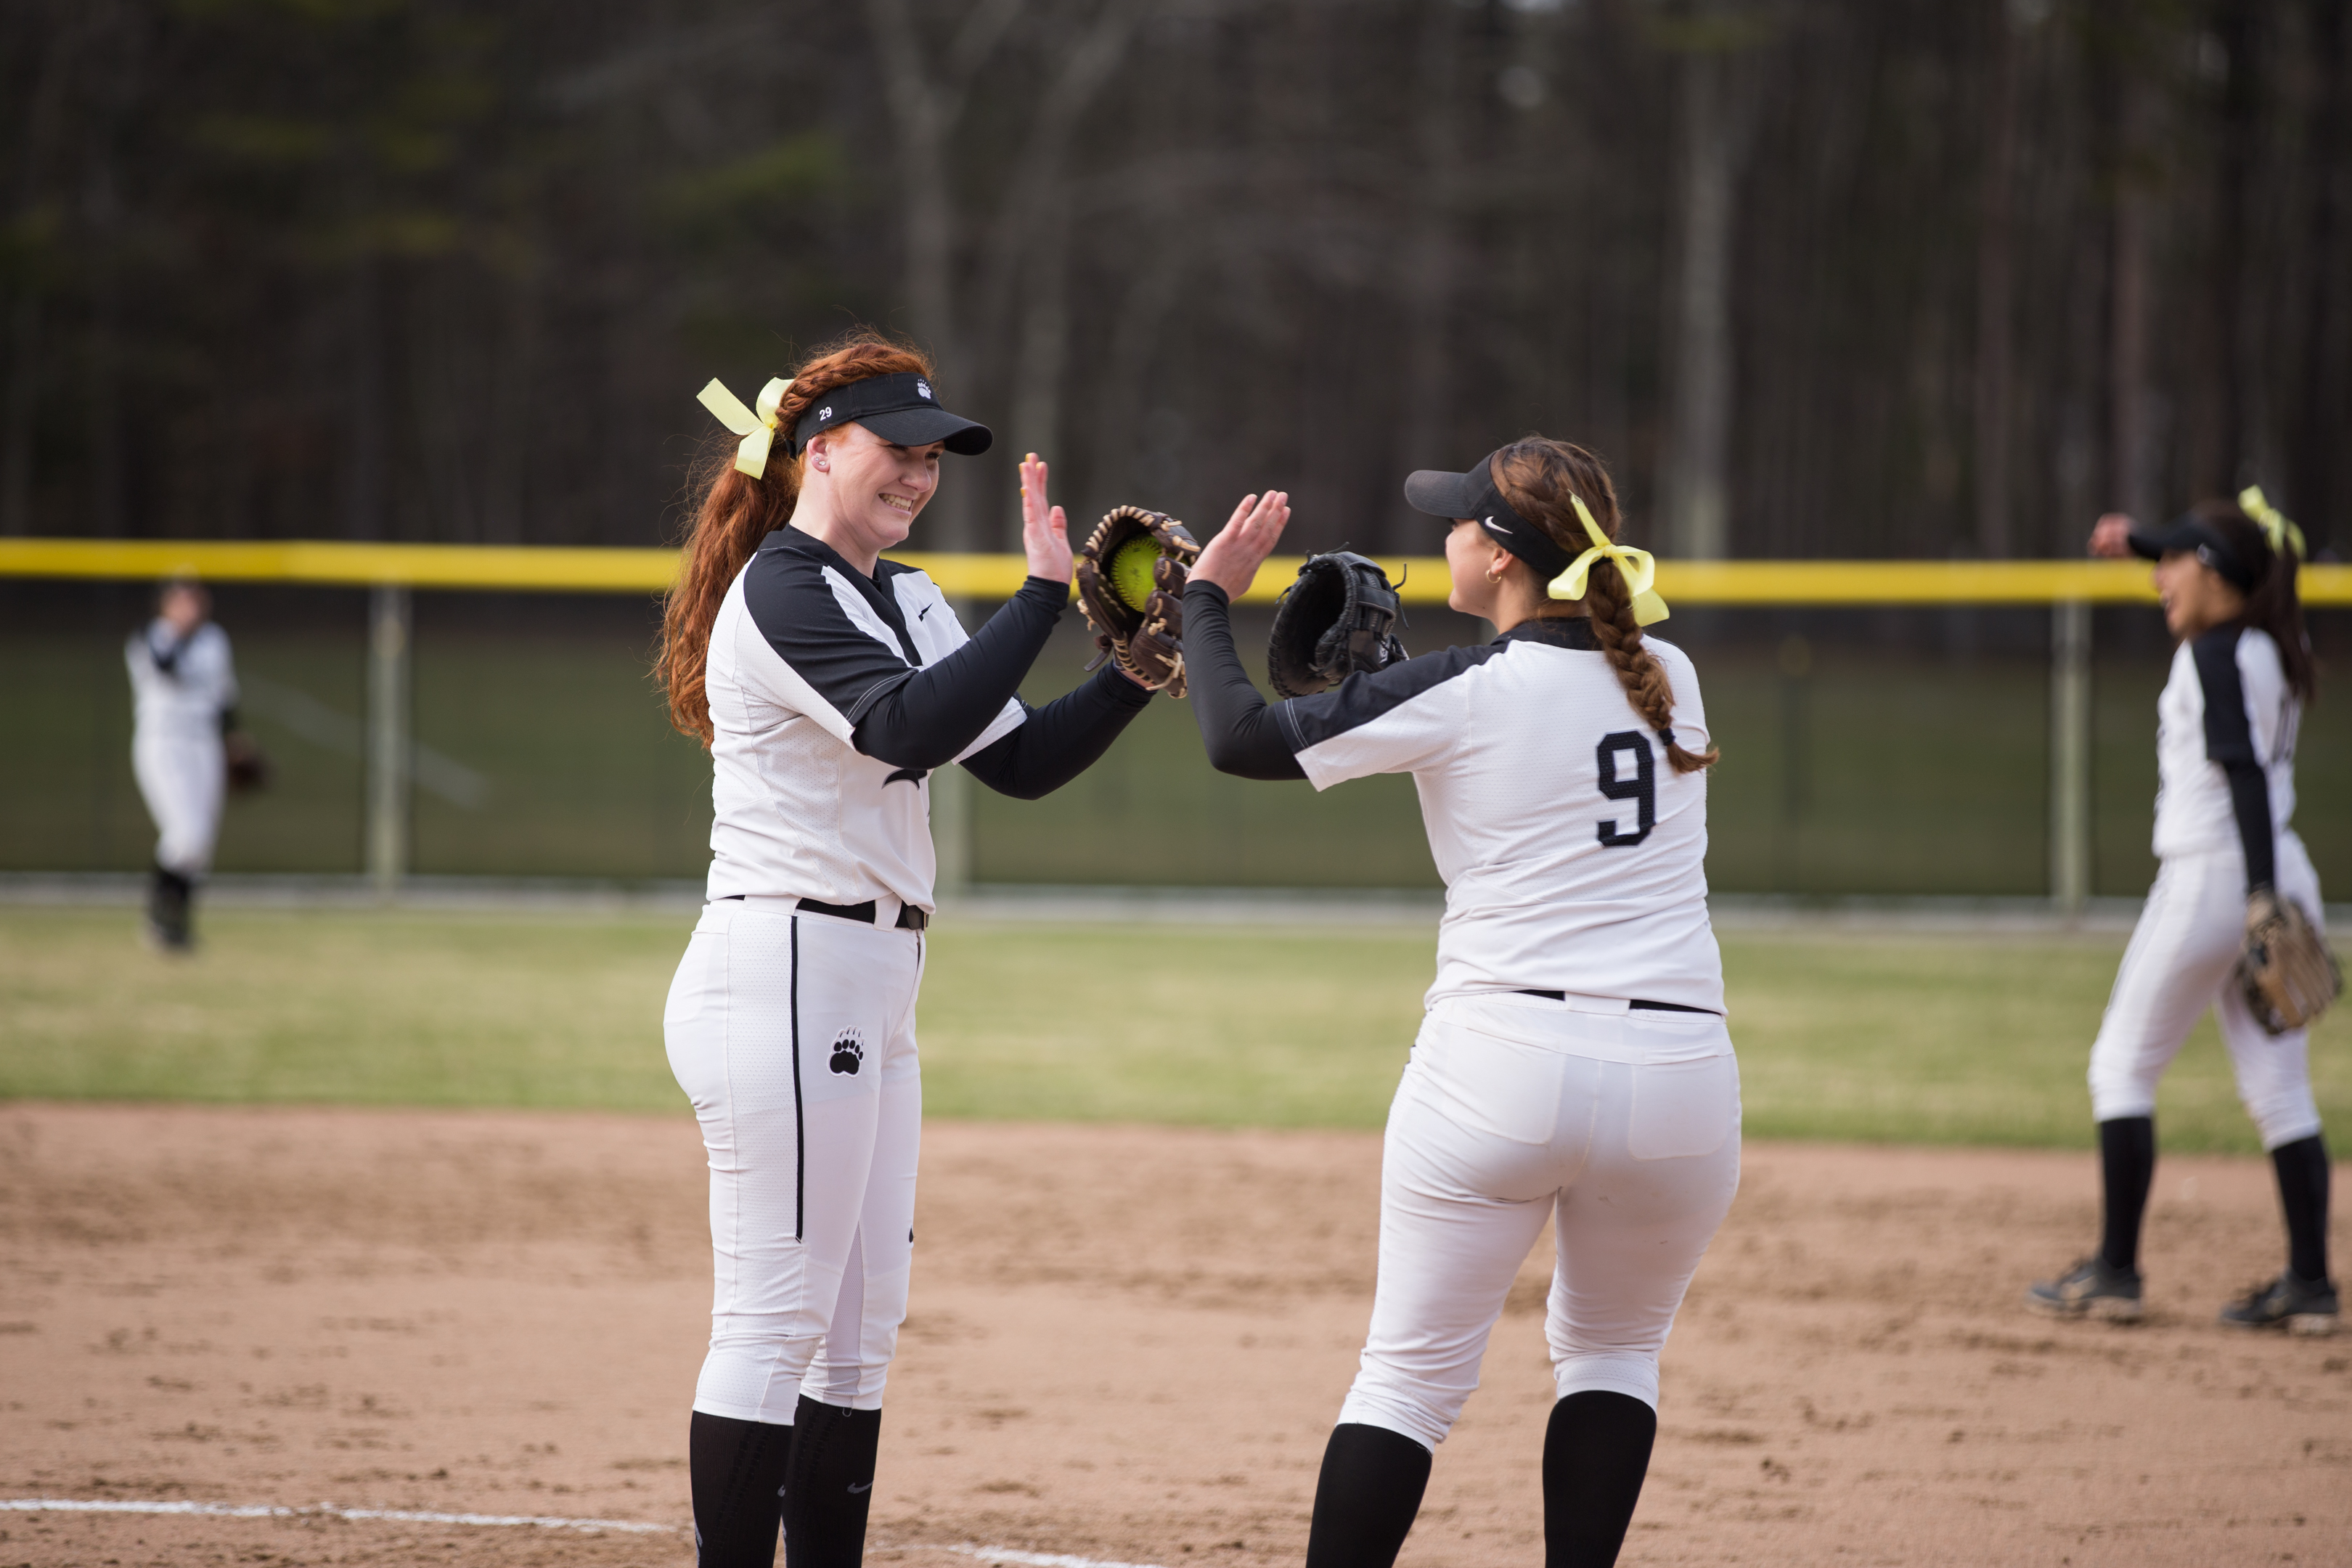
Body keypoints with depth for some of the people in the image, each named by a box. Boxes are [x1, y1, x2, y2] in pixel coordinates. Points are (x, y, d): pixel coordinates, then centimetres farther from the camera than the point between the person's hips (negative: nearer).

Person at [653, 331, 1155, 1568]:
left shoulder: (903, 599, 17)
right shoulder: (782, 592, -12)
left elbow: (1021, 762, 13)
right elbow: (913, 729, -27)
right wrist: (1042, 596, -25)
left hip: (869, 996, 10)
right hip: (783, 980, -10)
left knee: (860, 1325, 11)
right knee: (774, 1321, -9)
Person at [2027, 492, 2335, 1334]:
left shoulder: (2214, 656, -12)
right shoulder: (2276, 648, 12)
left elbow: (2246, 773, -21)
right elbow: (2230, 579, 36)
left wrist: (2261, 896, -27)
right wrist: (2140, 542, 35)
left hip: (2210, 877, -8)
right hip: (2280, 878, 8)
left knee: (2123, 1066, 2)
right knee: (2279, 1087, 7)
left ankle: (2115, 1272, 1)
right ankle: (2310, 1282, 4)